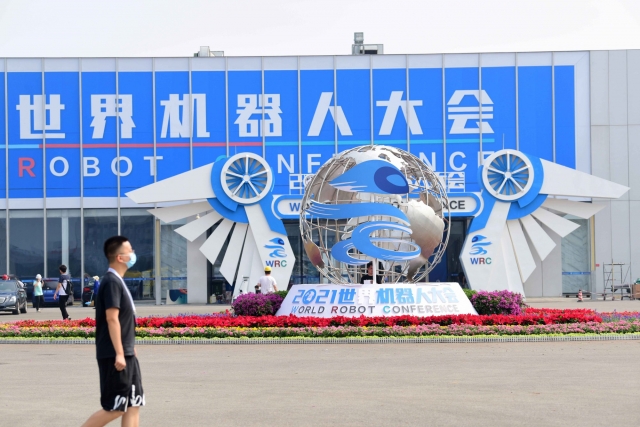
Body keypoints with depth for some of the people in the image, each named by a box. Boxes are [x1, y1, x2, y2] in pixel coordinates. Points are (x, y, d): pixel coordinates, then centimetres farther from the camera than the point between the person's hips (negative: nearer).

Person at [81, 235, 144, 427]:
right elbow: (112, 319, -21)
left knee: (133, 403, 8)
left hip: (126, 354, 10)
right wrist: (119, 354, -24)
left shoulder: (118, 281, 14)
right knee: (116, 407, -6)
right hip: (115, 356, -10)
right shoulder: (111, 282, -16)